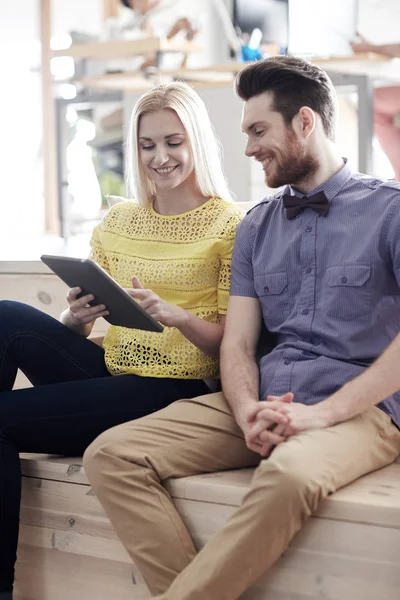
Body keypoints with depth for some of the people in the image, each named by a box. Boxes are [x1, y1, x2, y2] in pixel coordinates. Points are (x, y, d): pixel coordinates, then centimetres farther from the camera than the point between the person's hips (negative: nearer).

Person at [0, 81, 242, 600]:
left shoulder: (230, 225, -2)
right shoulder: (117, 222, 15)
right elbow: (74, 334, 15)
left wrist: (173, 314, -22)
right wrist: (77, 317, -9)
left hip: (176, 390, -6)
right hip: (110, 372, 6)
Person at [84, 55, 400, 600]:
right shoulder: (256, 227, 18)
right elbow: (236, 343, 10)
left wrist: (323, 413, -18)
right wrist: (248, 413, -11)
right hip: (262, 401, 5)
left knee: (288, 474, -39)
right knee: (111, 454, -14)